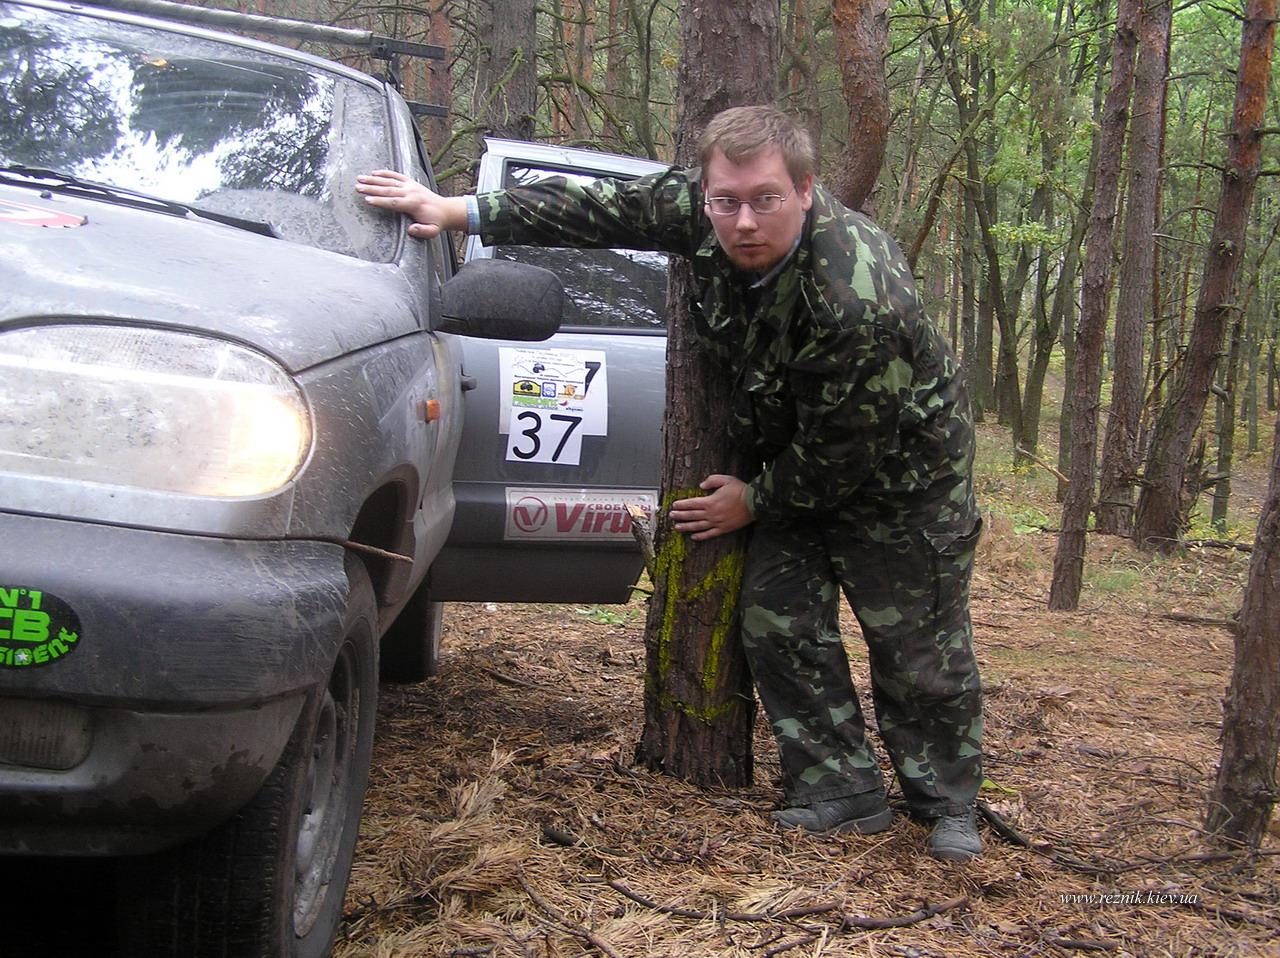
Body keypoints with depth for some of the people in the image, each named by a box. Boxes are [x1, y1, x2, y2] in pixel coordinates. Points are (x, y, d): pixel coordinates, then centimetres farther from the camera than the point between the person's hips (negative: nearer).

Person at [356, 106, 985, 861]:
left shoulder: (857, 302, -39)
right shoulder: (702, 211, -19)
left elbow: (843, 452, -28)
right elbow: (604, 207, -8)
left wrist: (755, 502, -13)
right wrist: (458, 212, -10)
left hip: (900, 468, -6)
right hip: (794, 455, 7)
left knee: (918, 651, 1)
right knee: (779, 624, 0)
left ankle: (949, 804, 21)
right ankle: (845, 796, 10)